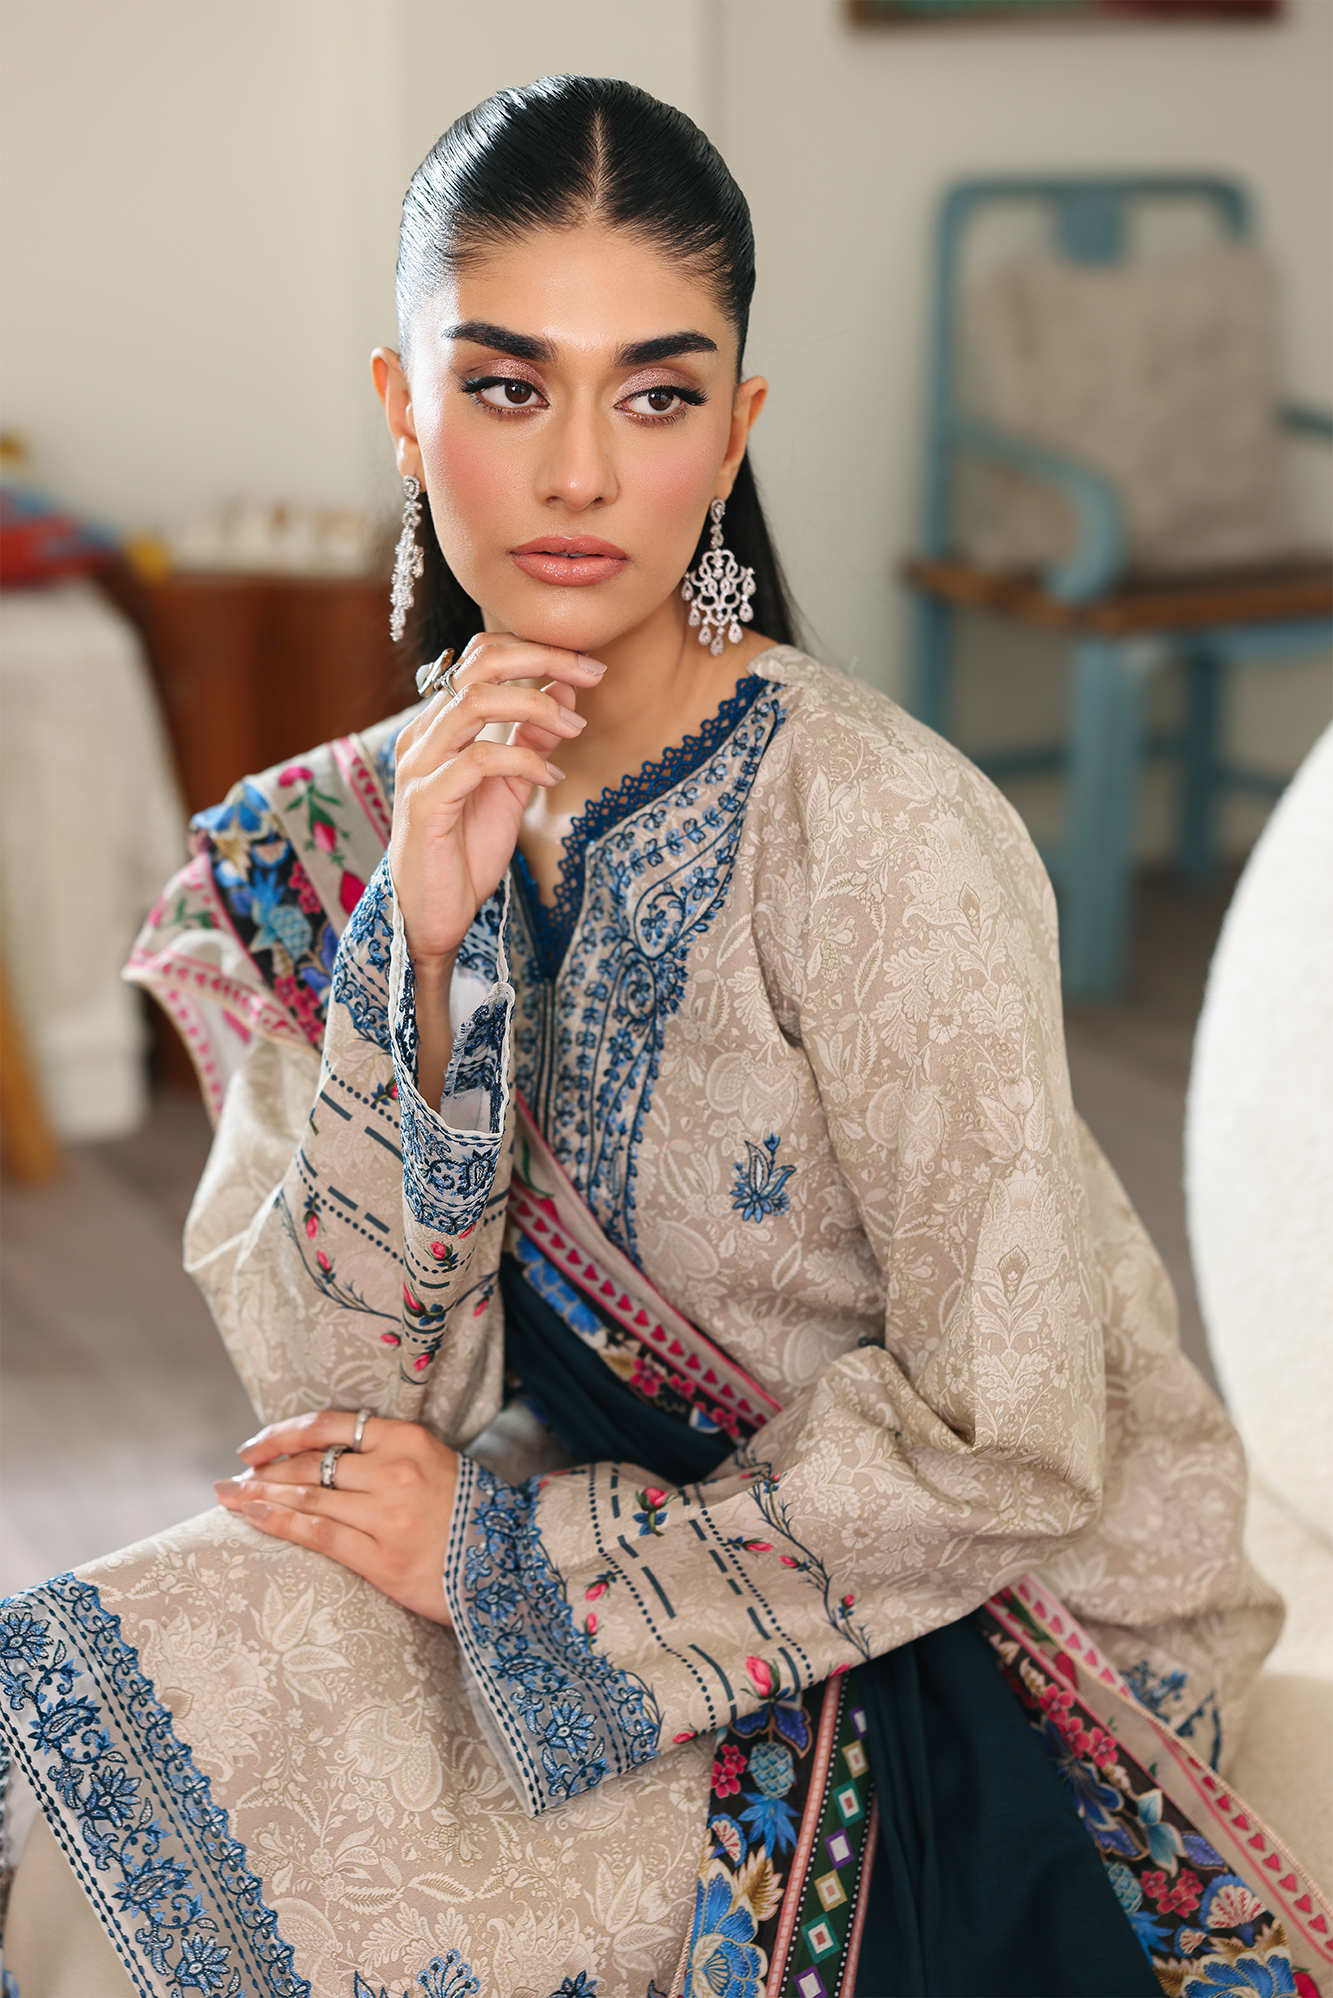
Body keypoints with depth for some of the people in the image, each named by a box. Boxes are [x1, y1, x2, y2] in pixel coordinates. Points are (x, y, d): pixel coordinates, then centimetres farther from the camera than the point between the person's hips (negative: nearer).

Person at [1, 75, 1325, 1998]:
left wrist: (502, 1549, -15)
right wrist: (425, 939, -24)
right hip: (653, 1512, 5)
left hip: (994, 1641, -5)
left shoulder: (876, 832, -23)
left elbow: (1007, 1447, -21)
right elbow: (346, 1390, -10)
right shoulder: (345, 836, -5)